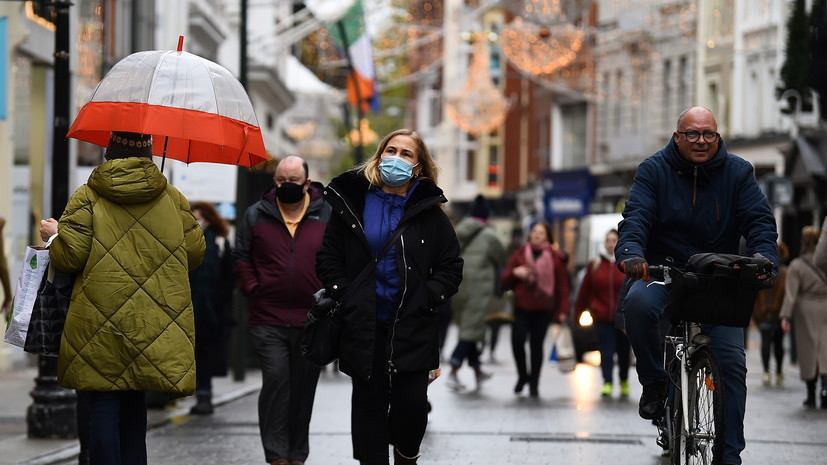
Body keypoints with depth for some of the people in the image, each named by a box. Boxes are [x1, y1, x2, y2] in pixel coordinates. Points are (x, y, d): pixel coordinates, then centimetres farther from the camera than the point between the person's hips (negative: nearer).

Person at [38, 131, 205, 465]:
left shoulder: (87, 197, -2)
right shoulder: (173, 198, 7)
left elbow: (69, 256, -7)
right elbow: (195, 252, 10)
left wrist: (53, 236, 15)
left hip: (101, 324, -3)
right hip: (155, 326, 3)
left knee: (104, 408, -1)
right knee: (134, 406, 15)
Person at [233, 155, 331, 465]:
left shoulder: (327, 215, 5)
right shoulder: (257, 215, 7)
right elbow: (241, 258, 12)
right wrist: (253, 289, 0)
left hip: (312, 321, 1)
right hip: (268, 320, -1)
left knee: (304, 387, 8)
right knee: (276, 379, -14)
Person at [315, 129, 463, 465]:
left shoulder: (429, 213, 4)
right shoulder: (350, 204, 5)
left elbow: (451, 267, 6)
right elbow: (327, 259, 7)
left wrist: (426, 300, -7)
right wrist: (346, 299, -4)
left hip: (412, 326, -1)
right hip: (363, 325, 1)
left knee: (411, 401, -7)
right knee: (369, 401, 3)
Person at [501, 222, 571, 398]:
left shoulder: (555, 258, 4)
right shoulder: (519, 254, 9)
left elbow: (563, 286, 3)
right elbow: (505, 280, 12)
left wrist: (563, 309, -4)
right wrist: (515, 273, -10)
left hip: (543, 309, -1)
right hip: (521, 307, 1)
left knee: (536, 345, -1)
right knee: (517, 340, -14)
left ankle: (534, 384, 10)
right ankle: (523, 375, 10)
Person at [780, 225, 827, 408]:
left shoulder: (796, 265, -5)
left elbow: (791, 293, -11)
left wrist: (786, 316, -12)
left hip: (806, 311, -1)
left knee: (808, 351, 6)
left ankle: (811, 396, 10)